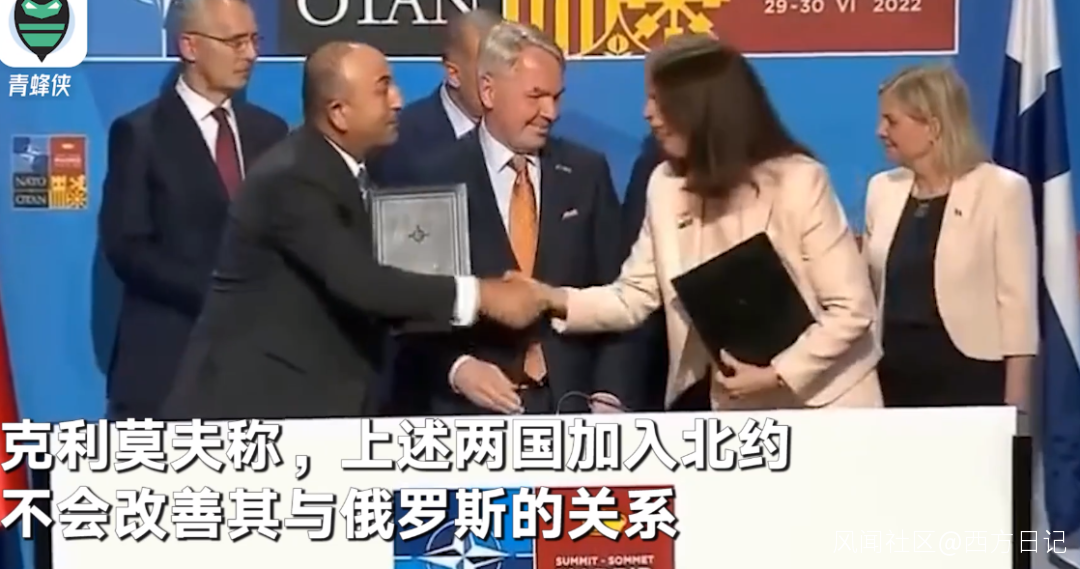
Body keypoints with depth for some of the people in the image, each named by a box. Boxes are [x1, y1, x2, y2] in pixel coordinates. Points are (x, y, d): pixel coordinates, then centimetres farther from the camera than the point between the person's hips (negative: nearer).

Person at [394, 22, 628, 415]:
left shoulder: (586, 172, 6)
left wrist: (608, 392, -4)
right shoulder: (438, 178, -2)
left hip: (573, 400, 2)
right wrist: (455, 367, -17)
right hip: (474, 403, -2)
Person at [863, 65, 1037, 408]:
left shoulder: (1002, 190, -5)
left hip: (970, 381, -5)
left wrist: (1014, 403, -9)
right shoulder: (882, 189, 10)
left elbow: (1018, 300, -6)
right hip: (894, 379, 5)